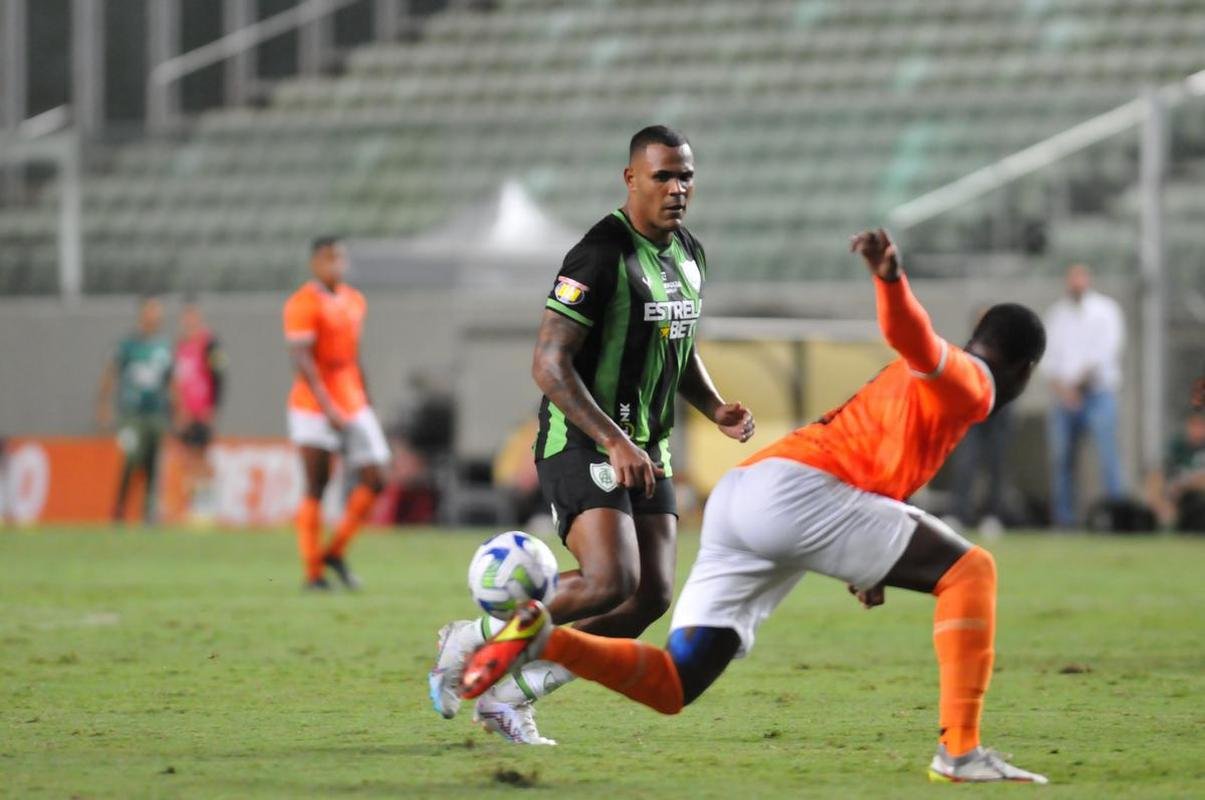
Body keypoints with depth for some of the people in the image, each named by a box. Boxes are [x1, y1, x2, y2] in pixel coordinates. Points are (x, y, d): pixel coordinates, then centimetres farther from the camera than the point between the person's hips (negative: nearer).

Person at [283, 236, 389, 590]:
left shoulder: (354, 301, 13)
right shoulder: (304, 304, -11)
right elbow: (301, 360, -17)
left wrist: (365, 401, 20)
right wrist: (328, 407, -23)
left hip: (353, 405, 7)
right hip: (314, 410, -7)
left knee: (373, 481, 0)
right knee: (316, 488, -4)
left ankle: (336, 552, 14)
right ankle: (313, 572, 1)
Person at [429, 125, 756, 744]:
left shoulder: (688, 255, 10)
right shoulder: (602, 255, -17)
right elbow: (549, 363, -21)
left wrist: (715, 408, 5)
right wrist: (614, 442, -28)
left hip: (646, 448, 9)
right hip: (581, 442, -8)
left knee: (652, 597, -2)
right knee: (612, 582, -24)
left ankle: (509, 695, 9)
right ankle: (470, 642, -2)